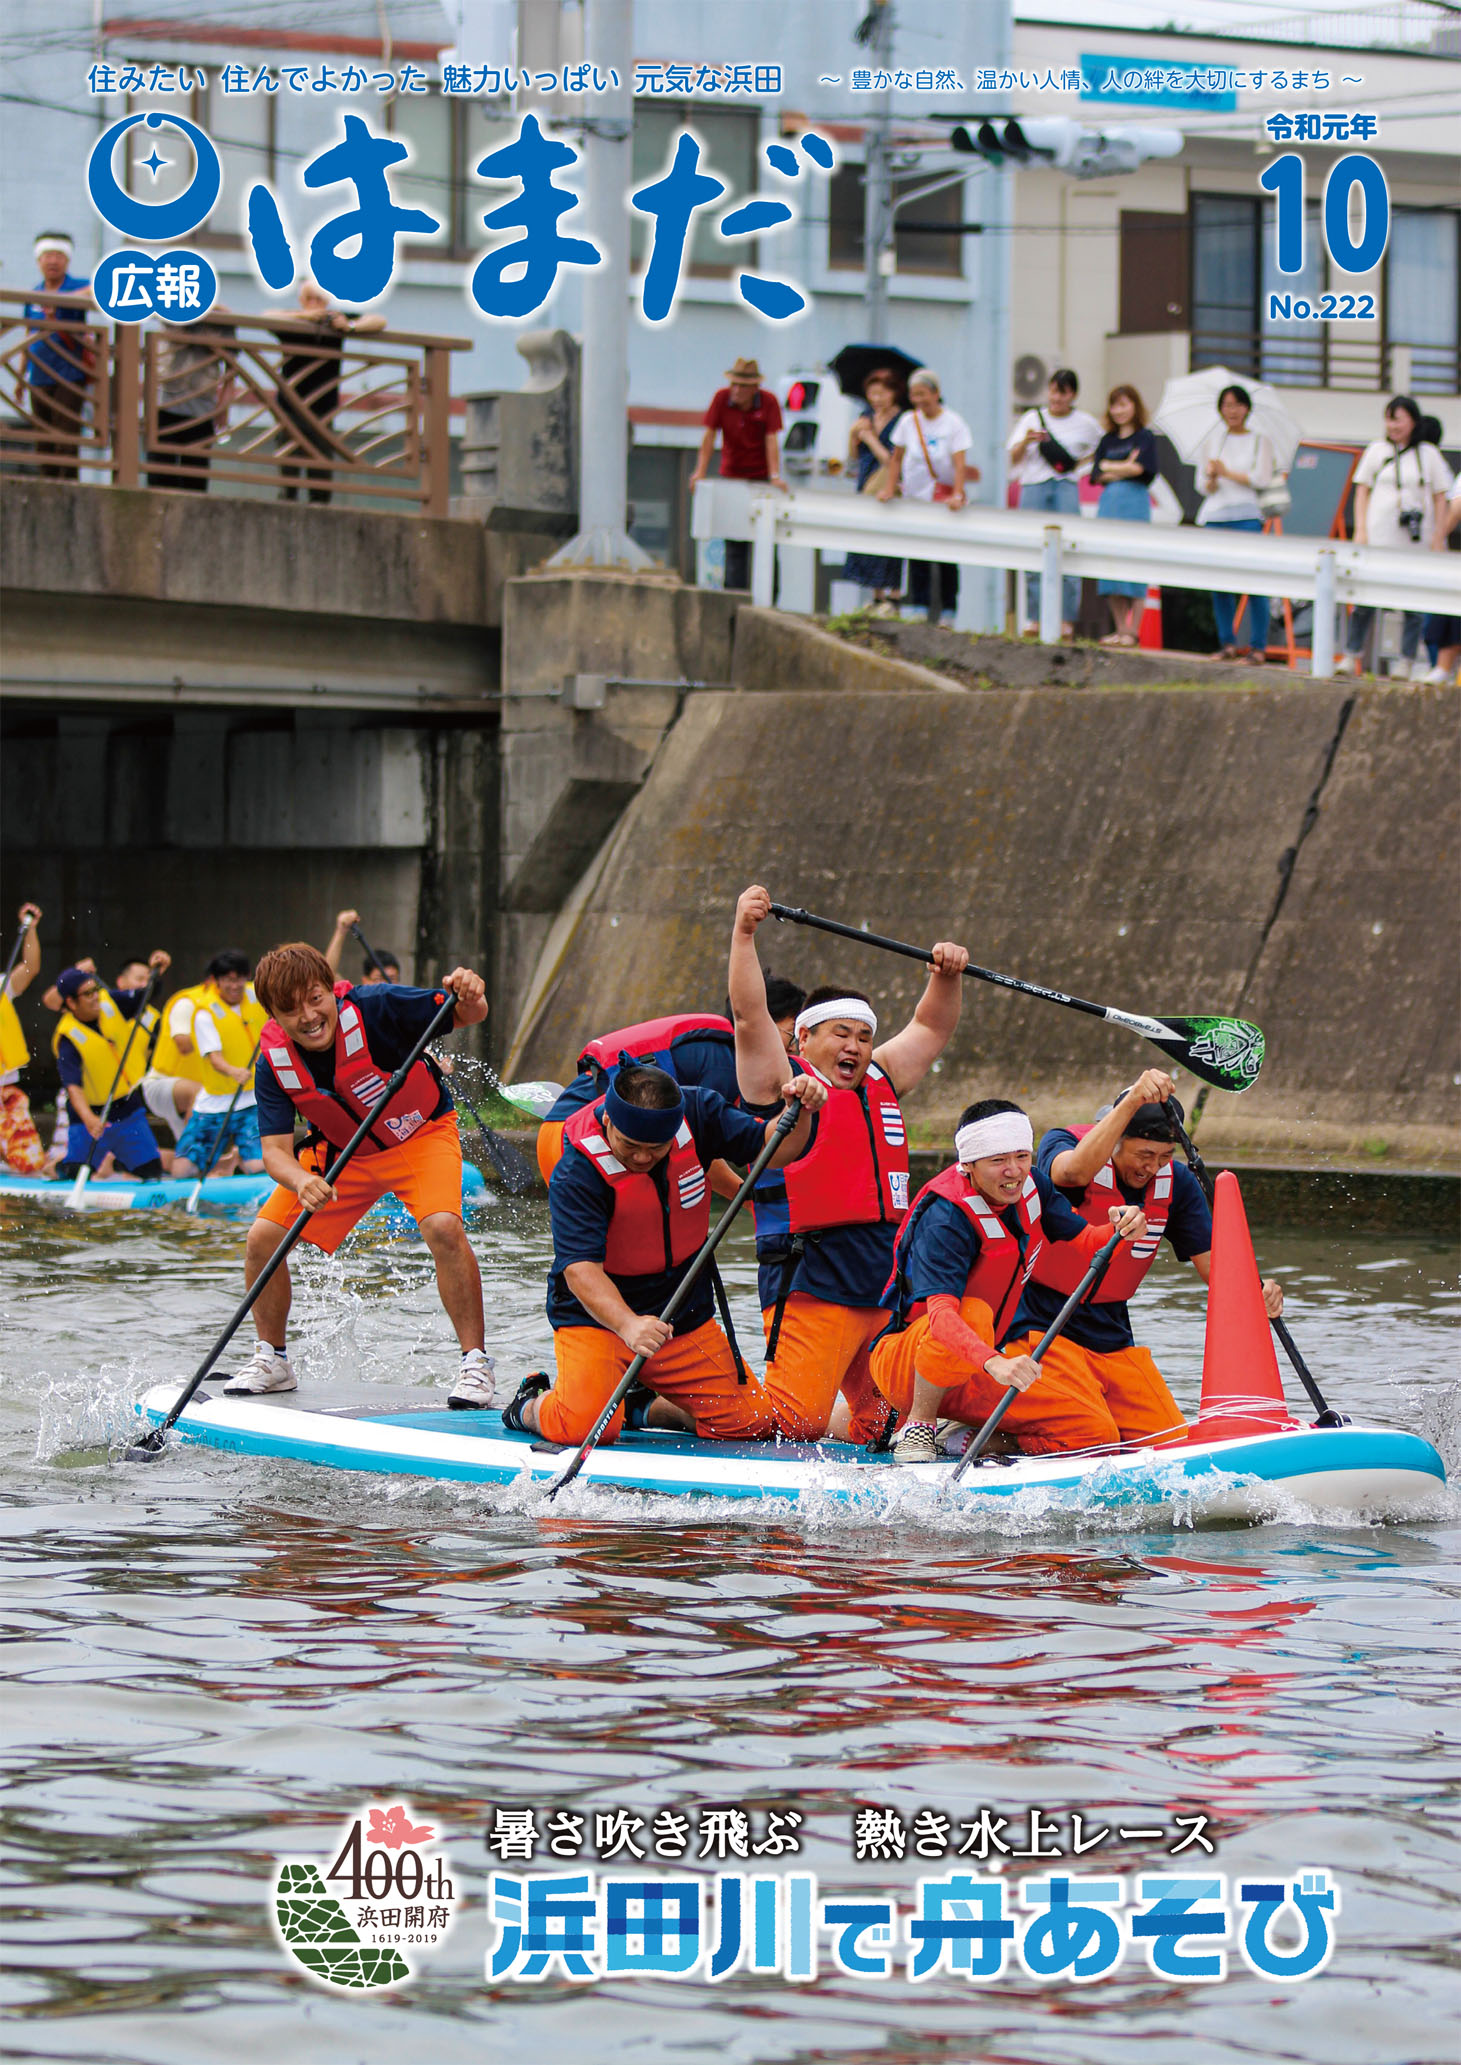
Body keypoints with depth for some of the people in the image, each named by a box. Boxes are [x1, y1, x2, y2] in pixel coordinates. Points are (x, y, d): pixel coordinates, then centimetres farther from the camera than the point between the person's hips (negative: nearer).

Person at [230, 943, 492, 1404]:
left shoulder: (373, 1008, -29)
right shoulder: (275, 1064, -19)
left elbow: (466, 1016, -26)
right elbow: (275, 1150, -23)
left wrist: (470, 998, -52)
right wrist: (301, 1183, -46)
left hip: (420, 1133, -4)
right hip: (342, 1151, 4)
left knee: (443, 1228, -30)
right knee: (264, 1237, -6)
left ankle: (475, 1364, -18)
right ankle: (272, 1362, 16)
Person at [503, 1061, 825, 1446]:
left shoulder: (696, 1114, -10)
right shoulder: (576, 1174, -25)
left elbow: (772, 1151, -3)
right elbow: (579, 1268, -34)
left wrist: (799, 1111, -25)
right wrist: (628, 1325, -52)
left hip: (686, 1318, 5)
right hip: (595, 1316, -5)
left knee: (754, 1424, -2)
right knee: (586, 1426, -28)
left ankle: (647, 1407, 23)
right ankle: (532, 1406, 7)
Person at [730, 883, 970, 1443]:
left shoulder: (882, 1083, 18)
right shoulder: (781, 1082, -1)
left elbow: (931, 1029, 24)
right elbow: (749, 1016, -13)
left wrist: (948, 975, 5)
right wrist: (744, 933, -22)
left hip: (890, 1287, 7)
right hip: (811, 1286, -7)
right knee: (791, 1423, -15)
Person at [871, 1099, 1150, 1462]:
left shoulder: (1030, 1187, -2)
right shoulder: (945, 1219, -26)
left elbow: (1083, 1247, 1)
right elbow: (941, 1314, -39)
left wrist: (1120, 1232, -23)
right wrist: (995, 1363, -57)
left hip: (974, 1371, 7)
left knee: (1098, 1432, -8)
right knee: (973, 1313, -40)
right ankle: (917, 1428, -18)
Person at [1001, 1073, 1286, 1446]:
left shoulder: (1176, 1183, 1)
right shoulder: (1062, 1143, -15)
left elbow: (1210, 1261, -2)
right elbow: (1075, 1171, -40)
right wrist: (1132, 1101, -52)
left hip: (1114, 1340, 7)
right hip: (1042, 1330, -7)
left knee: (1173, 1442, -3)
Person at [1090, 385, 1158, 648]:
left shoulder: (1144, 437, 2)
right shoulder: (1108, 440, 16)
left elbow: (1139, 468, -11)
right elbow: (1097, 475, 6)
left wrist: (1110, 467, -1)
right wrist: (1125, 467, -5)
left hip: (1135, 501, -5)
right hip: (1109, 503, 5)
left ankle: (1133, 631, -7)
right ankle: (1120, 628, 8)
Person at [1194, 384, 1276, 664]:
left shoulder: (1259, 441, 8)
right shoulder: (1212, 441, 15)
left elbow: (1263, 479, -3)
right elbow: (1203, 486, 10)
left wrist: (1228, 473, -7)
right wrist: (1211, 480, -12)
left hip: (1247, 515, -3)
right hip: (1215, 516, 3)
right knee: (1220, 582, 0)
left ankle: (1258, 646, -8)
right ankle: (1227, 643, 9)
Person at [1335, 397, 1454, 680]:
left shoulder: (1428, 455, 7)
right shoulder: (1376, 451, 9)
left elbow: (1441, 498, 8)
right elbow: (1362, 490, 11)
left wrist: (1438, 537, 1)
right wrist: (1360, 530, 1)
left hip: (1417, 541, 0)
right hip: (1379, 537, 0)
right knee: (1364, 598, -5)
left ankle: (1406, 662, 5)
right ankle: (1351, 656, 2)